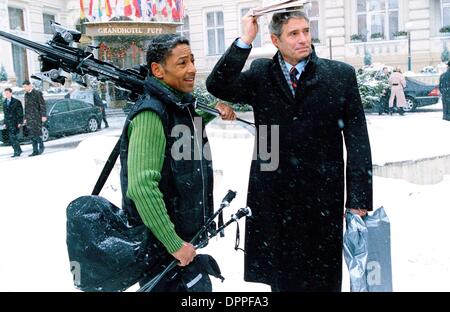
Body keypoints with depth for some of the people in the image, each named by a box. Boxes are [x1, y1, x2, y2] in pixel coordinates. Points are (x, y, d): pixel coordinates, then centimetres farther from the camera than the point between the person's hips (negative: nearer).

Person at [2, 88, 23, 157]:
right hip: (8, 123, 6)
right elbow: (5, 114, 21)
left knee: (12, 137, -15)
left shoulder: (16, 102, -2)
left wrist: (19, 122, -11)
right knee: (11, 138, 3)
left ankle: (17, 151, -9)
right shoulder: (4, 103, 16)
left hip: (15, 123, -6)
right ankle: (18, 151, 11)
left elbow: (20, 113, -4)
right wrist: (5, 123, 15)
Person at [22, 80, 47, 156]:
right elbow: (26, 107, 21)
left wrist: (43, 115, -15)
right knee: (32, 134, 3)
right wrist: (25, 118, 18)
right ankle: (35, 151, 6)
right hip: (29, 118, 7)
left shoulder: (37, 93, -4)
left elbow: (42, 105, -8)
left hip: (36, 117, -7)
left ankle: (41, 145, 9)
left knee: (36, 133, -13)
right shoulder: (26, 95, 16)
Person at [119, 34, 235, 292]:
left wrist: (217, 108, 12)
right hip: (160, 246, -9)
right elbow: (142, 187, -29)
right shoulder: (151, 114, -21)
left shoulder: (185, 105, 7)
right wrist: (175, 244, -25)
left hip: (185, 238, 9)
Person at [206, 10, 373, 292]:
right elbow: (218, 87, -11)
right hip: (272, 197, 2)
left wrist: (359, 199, -5)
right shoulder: (260, 74, 4)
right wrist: (246, 40, -15)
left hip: (322, 197, -1)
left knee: (321, 279, 12)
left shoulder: (341, 75, -2)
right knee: (280, 278, 17)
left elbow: (358, 141, -2)